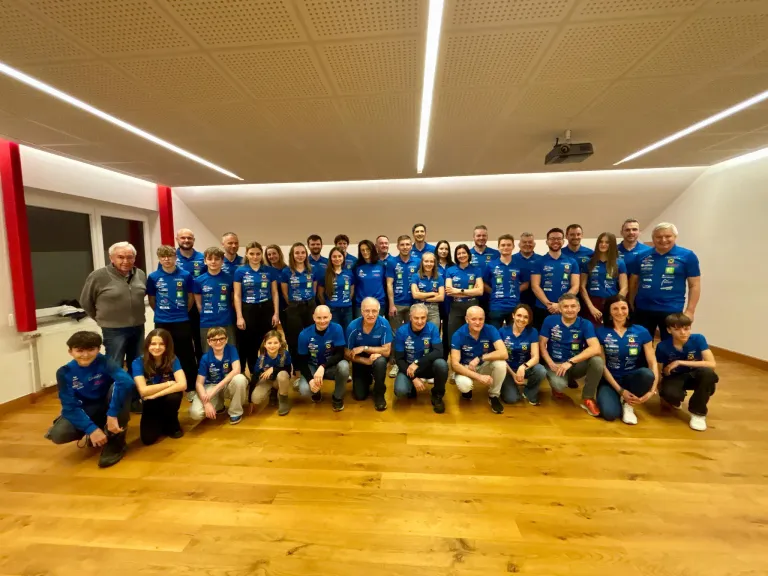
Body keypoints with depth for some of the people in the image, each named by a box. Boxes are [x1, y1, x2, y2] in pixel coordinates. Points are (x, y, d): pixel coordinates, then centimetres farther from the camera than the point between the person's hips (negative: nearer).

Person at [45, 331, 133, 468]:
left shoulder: (104, 362, -21)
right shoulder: (64, 373, -13)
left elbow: (126, 381, -41)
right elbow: (70, 407, -16)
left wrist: (112, 414, -44)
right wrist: (91, 429, -28)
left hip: (107, 407, -2)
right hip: (85, 412, 2)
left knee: (122, 386, -33)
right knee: (57, 434, -26)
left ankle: (115, 440, -17)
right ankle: (98, 429, 8)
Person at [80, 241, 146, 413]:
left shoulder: (140, 274, 4)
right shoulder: (98, 276, -10)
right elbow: (85, 302, 1)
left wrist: (136, 317, 13)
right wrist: (102, 319, 5)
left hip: (138, 329, 5)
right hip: (114, 331, -5)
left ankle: (135, 400, 28)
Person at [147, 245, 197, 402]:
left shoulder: (185, 275, -4)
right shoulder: (153, 277, -1)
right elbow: (151, 299, 9)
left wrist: (183, 311, 6)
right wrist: (161, 312, 7)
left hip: (182, 322, -1)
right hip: (162, 323, 1)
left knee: (187, 356, 4)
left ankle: (191, 388, 17)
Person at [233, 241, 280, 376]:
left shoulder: (270, 270, 4)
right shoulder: (240, 271, 1)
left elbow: (274, 293, 5)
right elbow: (237, 296, -1)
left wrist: (276, 313, -1)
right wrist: (239, 317, -7)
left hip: (266, 310, 1)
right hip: (248, 311, 0)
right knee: (249, 345, 8)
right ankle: (253, 374, 23)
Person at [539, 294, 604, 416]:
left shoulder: (586, 324, -8)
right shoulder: (550, 321, -7)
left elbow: (596, 348, -23)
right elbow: (542, 344, -4)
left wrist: (570, 362, -30)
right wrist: (551, 364, -19)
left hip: (576, 365, 2)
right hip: (555, 364, -2)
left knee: (597, 361, -29)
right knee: (559, 384, -34)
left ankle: (588, 398, -6)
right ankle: (557, 386, 9)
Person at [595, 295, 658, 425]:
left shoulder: (641, 332, -3)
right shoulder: (601, 332, -7)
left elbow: (652, 363, -6)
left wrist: (652, 390, -20)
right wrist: (620, 390, -13)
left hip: (632, 378, 2)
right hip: (610, 380, -2)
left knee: (647, 373, -34)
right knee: (609, 413, -27)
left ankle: (628, 404, -5)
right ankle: (619, 399, 11)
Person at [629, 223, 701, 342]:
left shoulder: (687, 256, -1)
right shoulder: (642, 256, 4)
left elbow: (694, 285, -2)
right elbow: (633, 282, 11)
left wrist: (690, 310, -7)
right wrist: (630, 305, 9)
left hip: (671, 311, -2)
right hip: (642, 310, 2)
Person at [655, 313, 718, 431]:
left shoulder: (698, 339, -17)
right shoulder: (662, 346, -19)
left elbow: (712, 364, -26)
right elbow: (658, 372, -7)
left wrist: (680, 362, -29)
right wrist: (660, 388, -18)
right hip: (674, 378, -2)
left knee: (708, 373, -34)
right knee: (670, 393, -37)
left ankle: (698, 412, -12)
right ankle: (675, 400, 8)